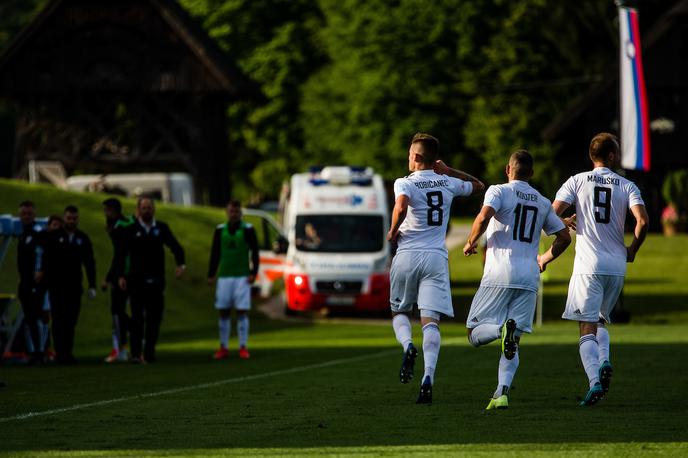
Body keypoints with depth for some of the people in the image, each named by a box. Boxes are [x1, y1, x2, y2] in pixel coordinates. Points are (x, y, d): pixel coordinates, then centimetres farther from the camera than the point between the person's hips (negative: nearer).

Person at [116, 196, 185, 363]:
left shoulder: (162, 228, 9)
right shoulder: (130, 230, 3)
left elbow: (176, 247, 9)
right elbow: (120, 254, 2)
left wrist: (180, 264, -9)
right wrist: (120, 276, -8)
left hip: (156, 280, 2)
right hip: (136, 281, -2)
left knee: (154, 318, 0)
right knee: (137, 318, -7)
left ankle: (149, 353, 7)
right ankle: (135, 353, -5)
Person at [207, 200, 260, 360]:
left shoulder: (248, 229, -1)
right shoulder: (220, 230, 7)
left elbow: (255, 253, 0)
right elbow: (215, 254, 11)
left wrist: (253, 273, -8)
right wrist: (211, 275, 7)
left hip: (242, 277, -3)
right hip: (224, 277, 3)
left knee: (242, 312, -5)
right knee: (223, 312, 3)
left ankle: (243, 348, 0)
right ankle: (223, 348, 9)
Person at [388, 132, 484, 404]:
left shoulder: (405, 183, -4)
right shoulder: (448, 183, 8)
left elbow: (401, 208, -26)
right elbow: (479, 186, 28)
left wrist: (393, 231, -8)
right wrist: (448, 171, 22)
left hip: (407, 256, -2)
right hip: (436, 258, 2)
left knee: (399, 312, 19)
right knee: (430, 321, -5)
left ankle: (408, 345, -12)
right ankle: (428, 377, -22)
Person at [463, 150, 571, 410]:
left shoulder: (499, 191, 1)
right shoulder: (543, 203, 16)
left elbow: (484, 218, -17)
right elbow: (564, 237, 17)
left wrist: (471, 243, 0)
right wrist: (545, 260, 32)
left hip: (499, 274, -4)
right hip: (529, 278, 4)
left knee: (475, 334, 3)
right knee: (514, 342, 6)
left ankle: (501, 329, -29)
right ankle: (502, 393, -13)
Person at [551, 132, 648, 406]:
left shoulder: (577, 181, 2)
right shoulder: (627, 186, 3)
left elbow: (552, 213, -8)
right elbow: (642, 221, -10)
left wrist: (567, 222, 15)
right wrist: (632, 250, 6)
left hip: (588, 267, -2)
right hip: (617, 266, 2)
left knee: (587, 328, -2)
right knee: (600, 321, 22)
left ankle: (595, 381, -19)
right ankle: (604, 362, -3)